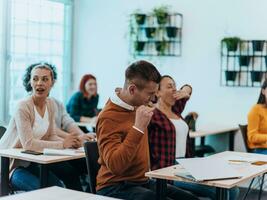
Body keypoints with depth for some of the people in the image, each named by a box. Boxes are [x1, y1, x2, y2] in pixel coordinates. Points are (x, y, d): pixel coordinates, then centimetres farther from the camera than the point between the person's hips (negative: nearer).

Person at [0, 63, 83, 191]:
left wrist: (69, 142, -17)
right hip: (12, 164, -7)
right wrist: (62, 144, -25)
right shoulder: (23, 107, -21)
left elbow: (51, 136, 3)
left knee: (69, 171, -5)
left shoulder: (49, 104, 2)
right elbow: (28, 144, -27)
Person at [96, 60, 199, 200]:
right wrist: (138, 128, -33)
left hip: (142, 181, 8)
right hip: (116, 187, -8)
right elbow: (114, 166, -33)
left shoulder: (136, 105, 5)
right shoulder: (109, 118, -20)